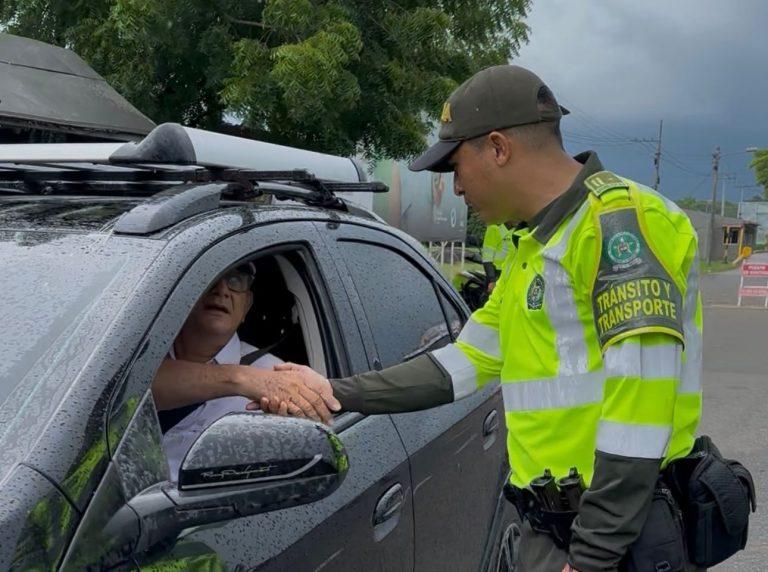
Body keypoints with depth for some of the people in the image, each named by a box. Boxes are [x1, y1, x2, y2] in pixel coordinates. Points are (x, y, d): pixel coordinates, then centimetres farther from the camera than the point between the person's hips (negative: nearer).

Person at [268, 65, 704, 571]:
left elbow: (642, 386, -22)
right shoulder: (533, 246, 17)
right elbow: (466, 362, 18)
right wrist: (337, 394, 14)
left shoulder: (616, 219, -13)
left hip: (615, 530, -8)